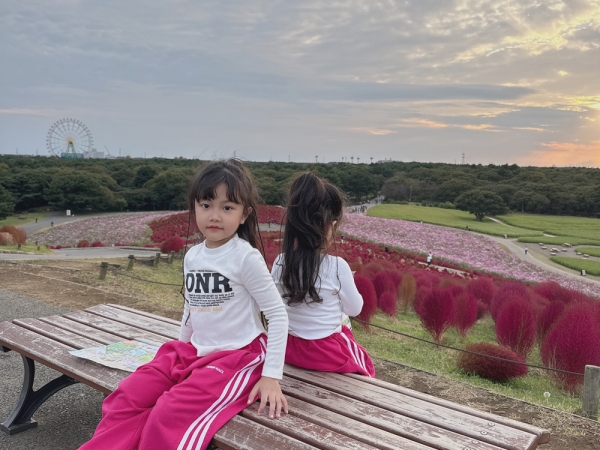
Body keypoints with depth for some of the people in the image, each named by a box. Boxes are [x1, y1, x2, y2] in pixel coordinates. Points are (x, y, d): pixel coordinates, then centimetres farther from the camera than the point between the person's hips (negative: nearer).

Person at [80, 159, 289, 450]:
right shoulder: (192, 256, 6)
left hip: (238, 356, -7)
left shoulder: (246, 257, -14)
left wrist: (271, 376, -16)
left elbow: (278, 315, -13)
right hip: (194, 353, 7)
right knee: (127, 398, -9)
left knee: (169, 416, -25)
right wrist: (182, 349, 21)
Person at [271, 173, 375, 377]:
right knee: (364, 362, 27)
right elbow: (354, 308, -7)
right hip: (328, 353, -4)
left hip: (290, 347, 4)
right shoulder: (337, 266, -22)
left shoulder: (279, 263, -11)